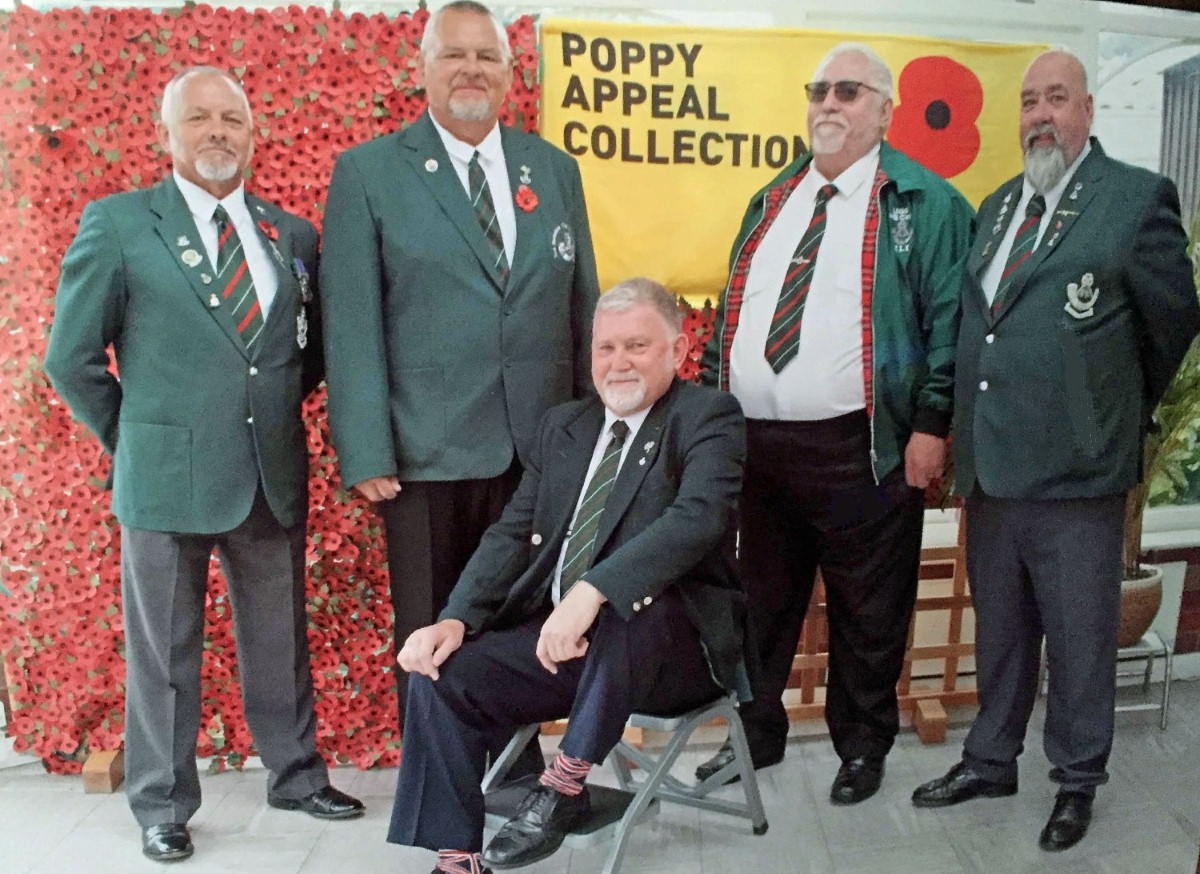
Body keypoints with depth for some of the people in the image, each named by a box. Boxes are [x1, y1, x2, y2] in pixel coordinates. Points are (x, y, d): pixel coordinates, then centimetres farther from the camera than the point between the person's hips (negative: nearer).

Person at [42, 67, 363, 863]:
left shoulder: (293, 235, 8)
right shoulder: (116, 224, -3)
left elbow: (313, 346, 18)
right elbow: (73, 358, 0)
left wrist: (274, 411, 9)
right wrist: (134, 439, 2)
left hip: (274, 477, 3)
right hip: (167, 477, -3)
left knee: (280, 642, 15)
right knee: (163, 652, 10)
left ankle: (296, 774, 33)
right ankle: (163, 805, 27)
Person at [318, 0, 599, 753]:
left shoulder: (556, 169, 12)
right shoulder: (368, 172, 1)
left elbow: (583, 305, 13)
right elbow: (352, 323, -5)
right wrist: (365, 452, -11)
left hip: (543, 447, 3)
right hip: (429, 452, -3)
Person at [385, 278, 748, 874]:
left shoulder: (708, 417, -5)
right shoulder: (562, 427, 14)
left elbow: (699, 517, -25)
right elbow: (512, 534, 9)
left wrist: (592, 591, -36)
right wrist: (456, 620, -8)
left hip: (673, 644, -5)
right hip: (556, 638, 6)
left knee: (629, 603, -36)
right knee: (442, 676, -12)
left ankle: (566, 784, -14)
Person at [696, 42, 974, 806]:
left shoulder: (924, 204, -1)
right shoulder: (772, 203, 16)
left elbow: (949, 321, -6)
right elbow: (731, 312, 17)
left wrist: (932, 424, -13)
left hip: (859, 450, -5)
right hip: (754, 440, 5)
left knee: (867, 612, 8)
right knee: (762, 600, 16)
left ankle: (863, 745, 29)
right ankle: (756, 734, 34)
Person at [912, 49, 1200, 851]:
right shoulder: (996, 208, 13)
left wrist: (1116, 413, 10)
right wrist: (965, 438, 12)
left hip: (1075, 471, -5)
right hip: (991, 464, 6)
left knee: (1079, 637, 9)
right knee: (998, 630, 18)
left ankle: (1079, 781, 29)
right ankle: (991, 761, 35)